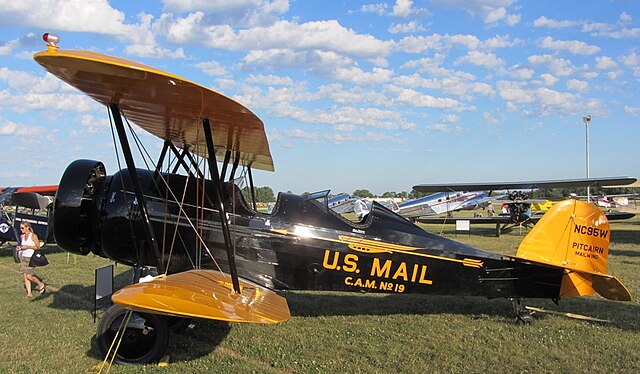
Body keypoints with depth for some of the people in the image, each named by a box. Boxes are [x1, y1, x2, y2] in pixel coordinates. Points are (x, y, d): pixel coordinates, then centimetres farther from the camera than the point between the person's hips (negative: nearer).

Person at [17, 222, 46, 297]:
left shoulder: (33, 236, -8)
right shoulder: (22, 236, 11)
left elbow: (38, 247, -8)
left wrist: (27, 247, -15)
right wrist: (20, 247, 4)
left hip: (31, 258, -6)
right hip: (24, 257, 6)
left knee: (28, 275, -11)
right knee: (24, 275, -1)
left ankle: (41, 284, 12)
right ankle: (29, 293, 4)